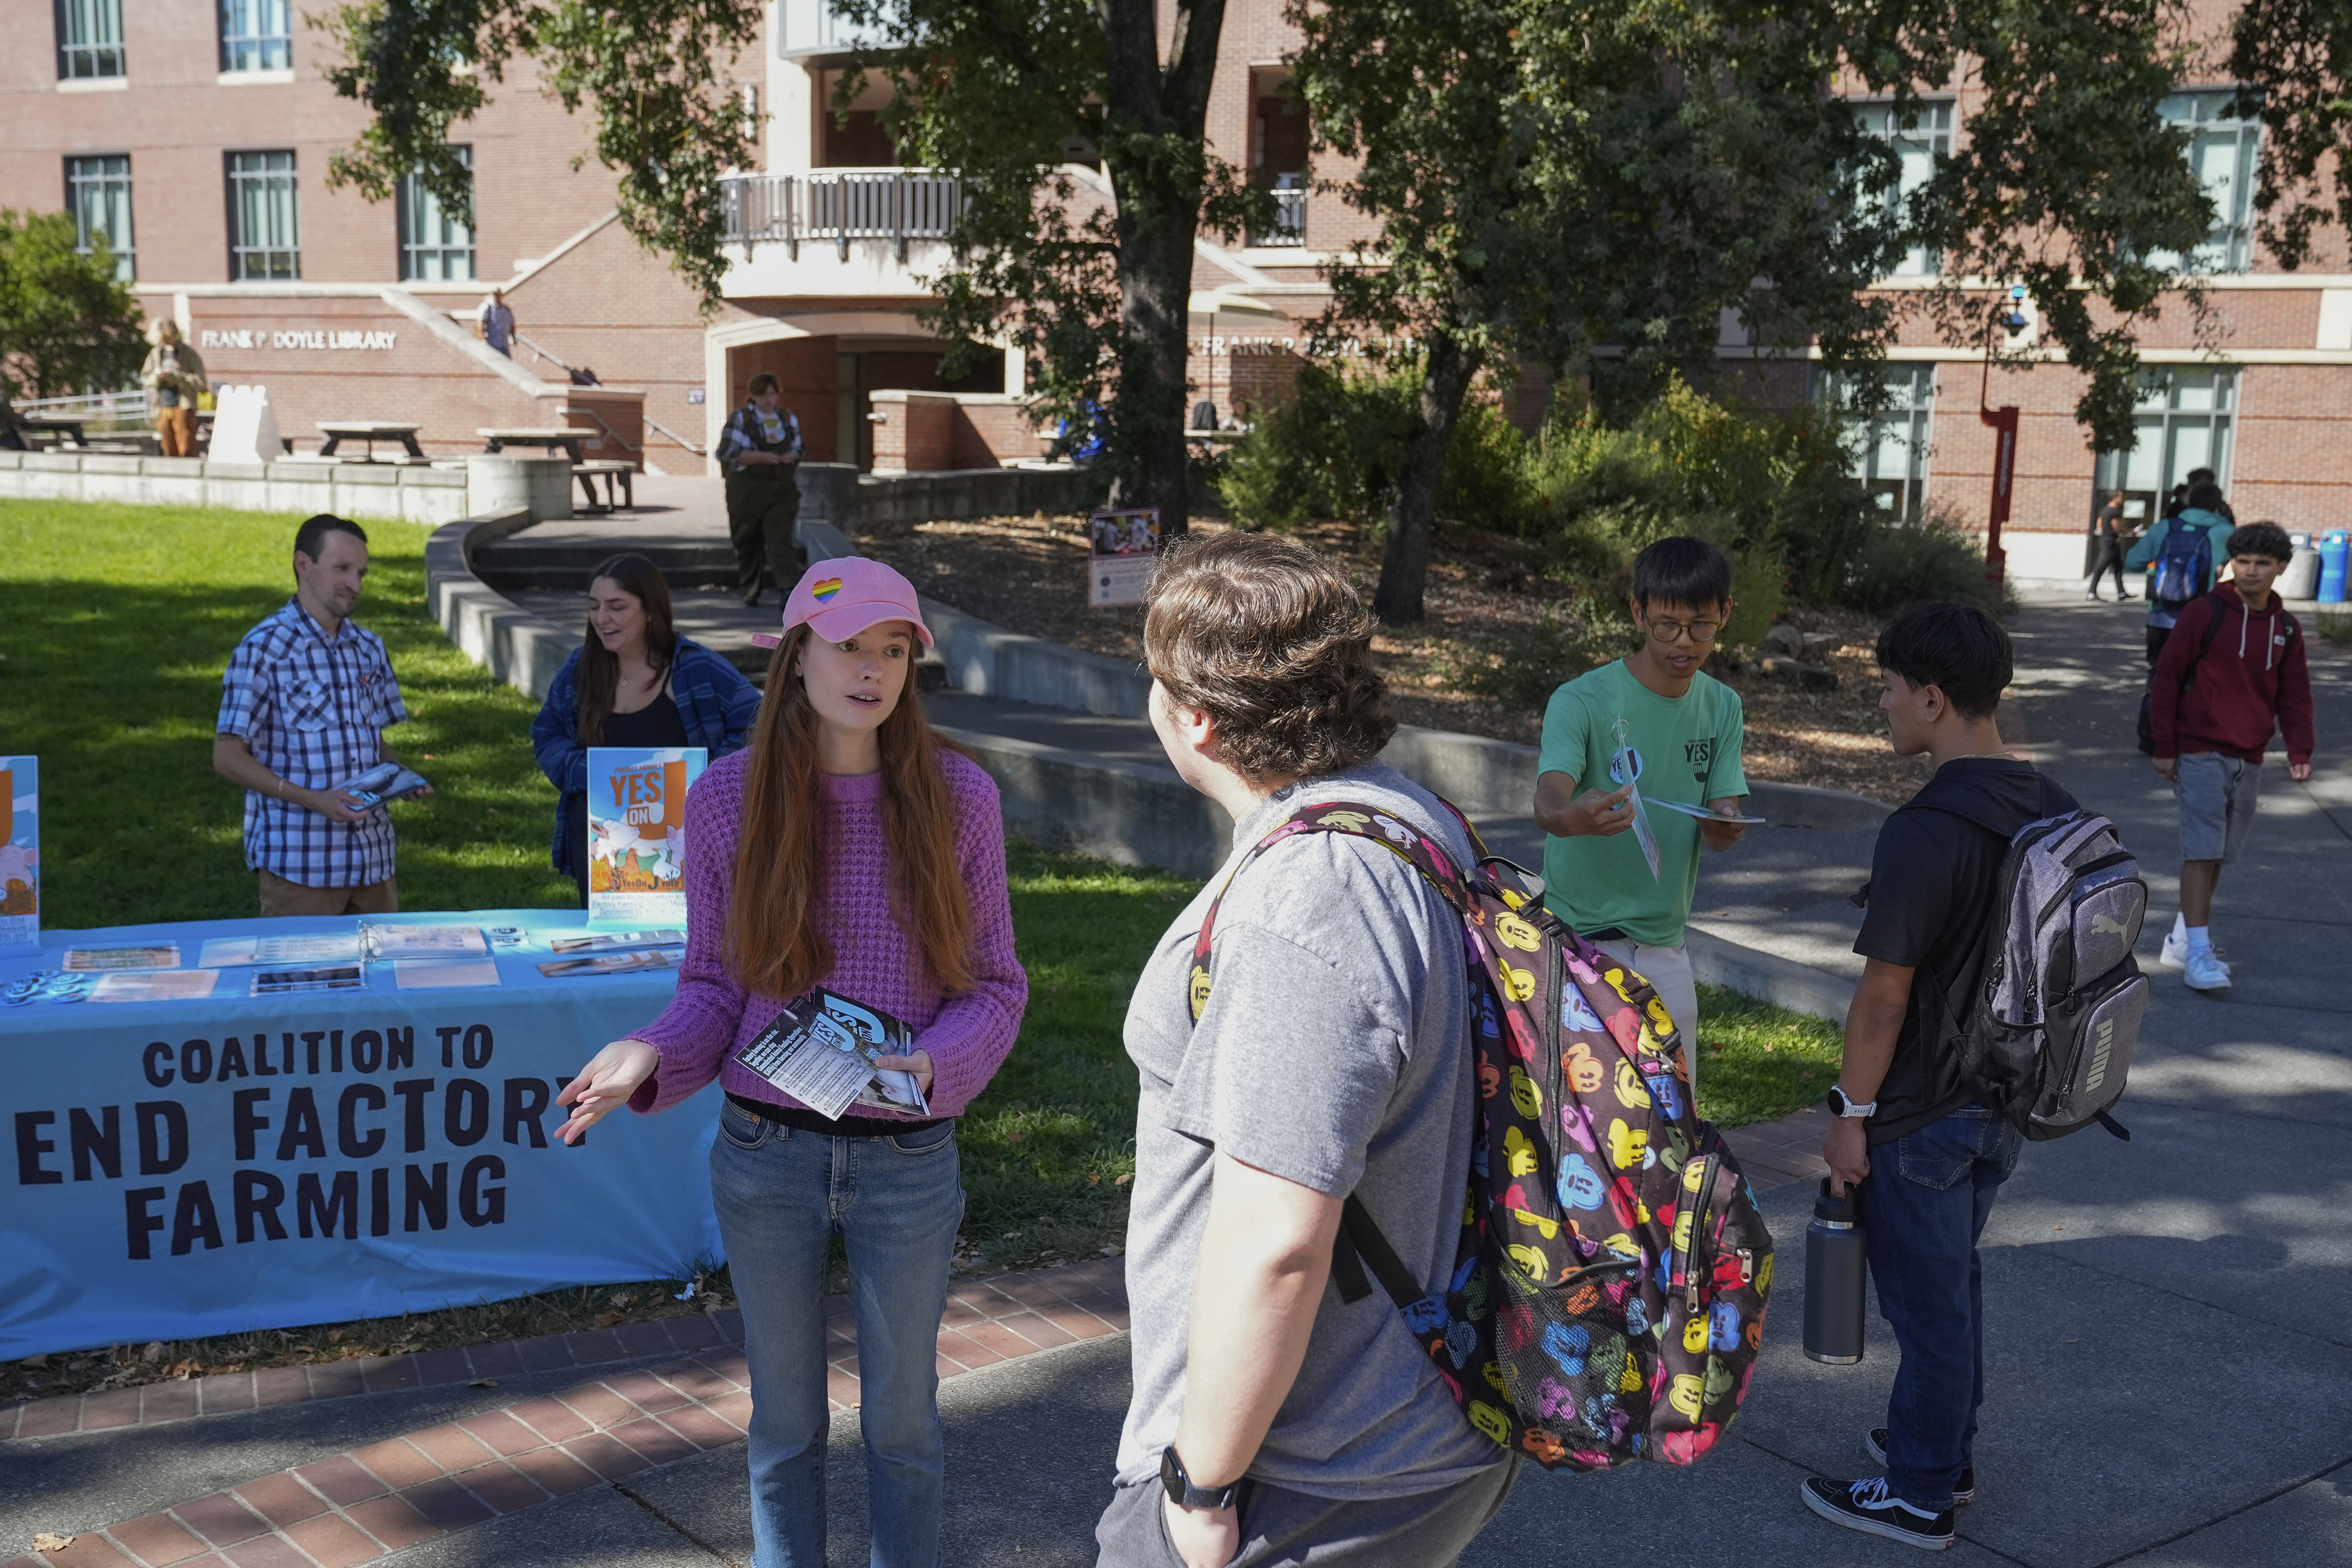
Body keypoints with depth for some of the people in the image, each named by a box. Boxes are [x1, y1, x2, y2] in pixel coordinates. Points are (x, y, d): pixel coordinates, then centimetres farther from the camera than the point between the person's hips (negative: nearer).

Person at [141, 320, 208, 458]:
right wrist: (157, 377, -5)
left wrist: (174, 376, -16)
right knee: (170, 453, 6)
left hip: (183, 407, -5)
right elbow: (145, 379, 18)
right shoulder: (156, 353, 12)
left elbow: (200, 381, -9)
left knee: (186, 451, -10)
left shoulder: (189, 353, -2)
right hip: (163, 409, 5)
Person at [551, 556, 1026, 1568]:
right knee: (786, 1415, 16)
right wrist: (648, 1058, -18)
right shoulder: (727, 797, -5)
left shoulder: (956, 795, -6)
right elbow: (714, 987, 2)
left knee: (902, 1412, 15)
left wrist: (928, 1065, -20)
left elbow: (994, 984, -1)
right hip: (765, 1153, 1)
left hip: (908, 1160, 0)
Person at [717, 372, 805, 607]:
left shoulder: (789, 419, 12)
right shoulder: (740, 418, 0)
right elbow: (727, 453, -8)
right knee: (748, 542, 7)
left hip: (782, 489, 2)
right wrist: (762, 457, -17)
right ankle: (749, 590, 22)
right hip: (748, 488, -2)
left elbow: (798, 451, 21)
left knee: (781, 538, -13)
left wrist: (791, 457, -5)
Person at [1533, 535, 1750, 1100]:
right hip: (1576, 940, -5)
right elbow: (1547, 801, -28)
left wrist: (1724, 825, -24)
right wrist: (1574, 817, -52)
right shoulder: (1582, 701, -13)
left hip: (1664, 946, 6)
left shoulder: (1722, 707, 6)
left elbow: (1720, 825, 1)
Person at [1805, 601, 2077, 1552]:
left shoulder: (1923, 832, -26)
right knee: (1955, 1280, 23)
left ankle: (1919, 1496, 20)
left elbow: (1884, 995, -22)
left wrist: (1850, 1116, -12)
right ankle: (1948, 1454, 37)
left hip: (1922, 1116, -8)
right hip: (2004, 1098, 8)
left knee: (1927, 1302, 5)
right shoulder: (2051, 811, 0)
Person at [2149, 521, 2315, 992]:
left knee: (2218, 855, 11)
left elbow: (2294, 697, 11)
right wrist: (2165, 746, -8)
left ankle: (2181, 941, 23)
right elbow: (2167, 678, -5)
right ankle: (2197, 954, -10)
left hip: (2248, 761, 5)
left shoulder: (2286, 630, 9)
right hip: (2201, 755, -5)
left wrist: (2299, 751, -4)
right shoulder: (2205, 614, -6)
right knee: (2202, 852, -11)